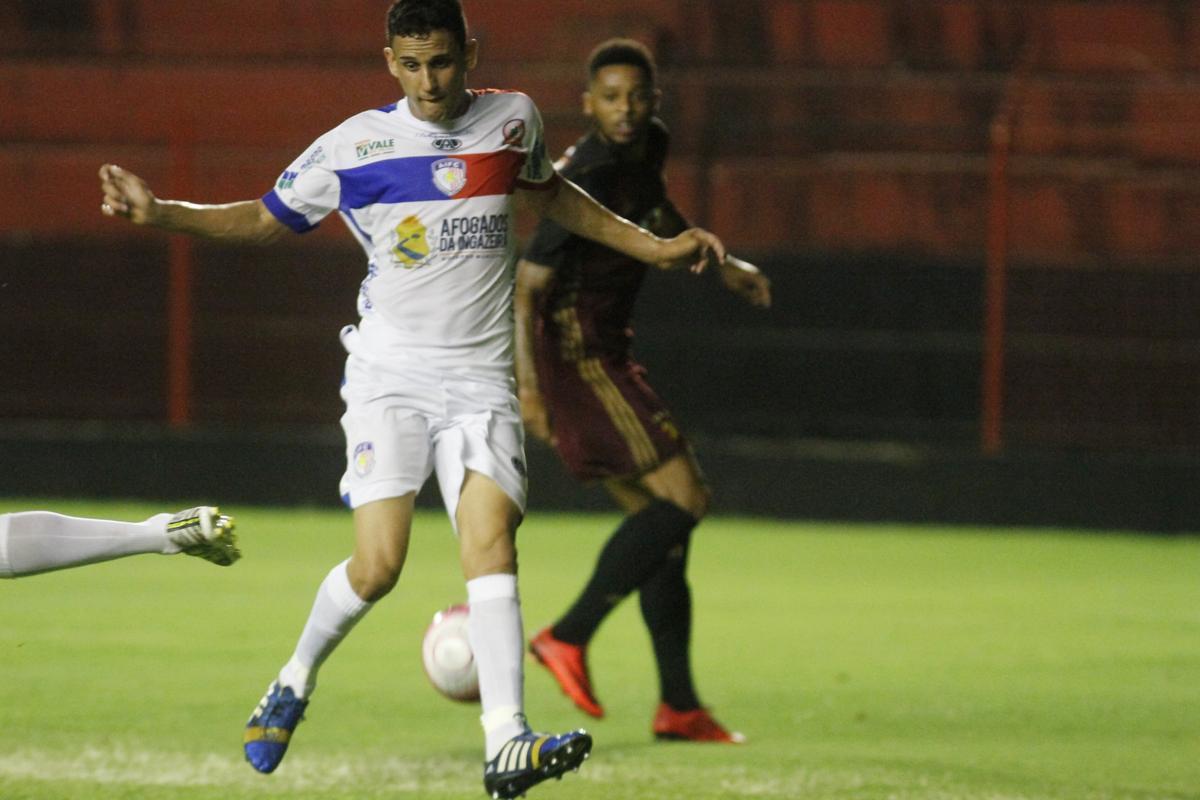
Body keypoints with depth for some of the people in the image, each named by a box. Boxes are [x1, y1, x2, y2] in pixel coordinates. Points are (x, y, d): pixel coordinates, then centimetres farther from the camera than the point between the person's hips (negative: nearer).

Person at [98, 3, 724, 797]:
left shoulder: (514, 119, 6)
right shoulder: (351, 147, -2)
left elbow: (550, 194, 27)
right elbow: (266, 218, 10)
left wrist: (653, 247, 26)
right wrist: (158, 213, -4)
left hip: (482, 380, 2)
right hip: (390, 373, -2)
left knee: (491, 541, -18)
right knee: (378, 565, -13)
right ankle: (295, 683, 17)